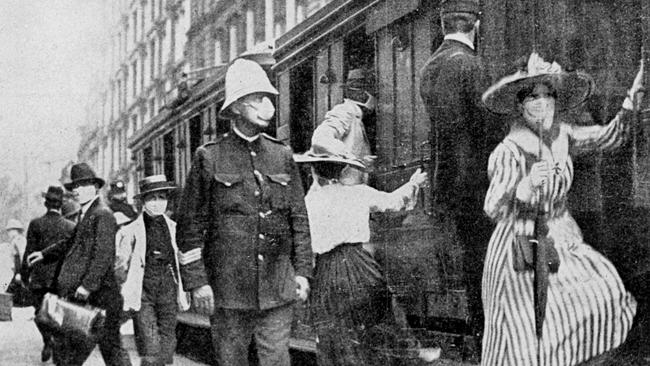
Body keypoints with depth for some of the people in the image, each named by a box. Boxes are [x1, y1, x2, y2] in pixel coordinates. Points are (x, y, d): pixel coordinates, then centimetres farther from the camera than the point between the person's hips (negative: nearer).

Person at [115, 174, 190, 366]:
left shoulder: (173, 227, 8)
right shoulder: (132, 230, -2)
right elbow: (120, 267, 5)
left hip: (169, 292, 4)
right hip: (143, 292, -4)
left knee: (167, 350, 7)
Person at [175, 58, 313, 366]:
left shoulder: (282, 156, 9)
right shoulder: (210, 158, 0)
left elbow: (299, 219, 12)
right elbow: (190, 226, -1)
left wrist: (302, 271, 6)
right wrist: (196, 282, -6)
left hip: (277, 288, 2)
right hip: (228, 288, -2)